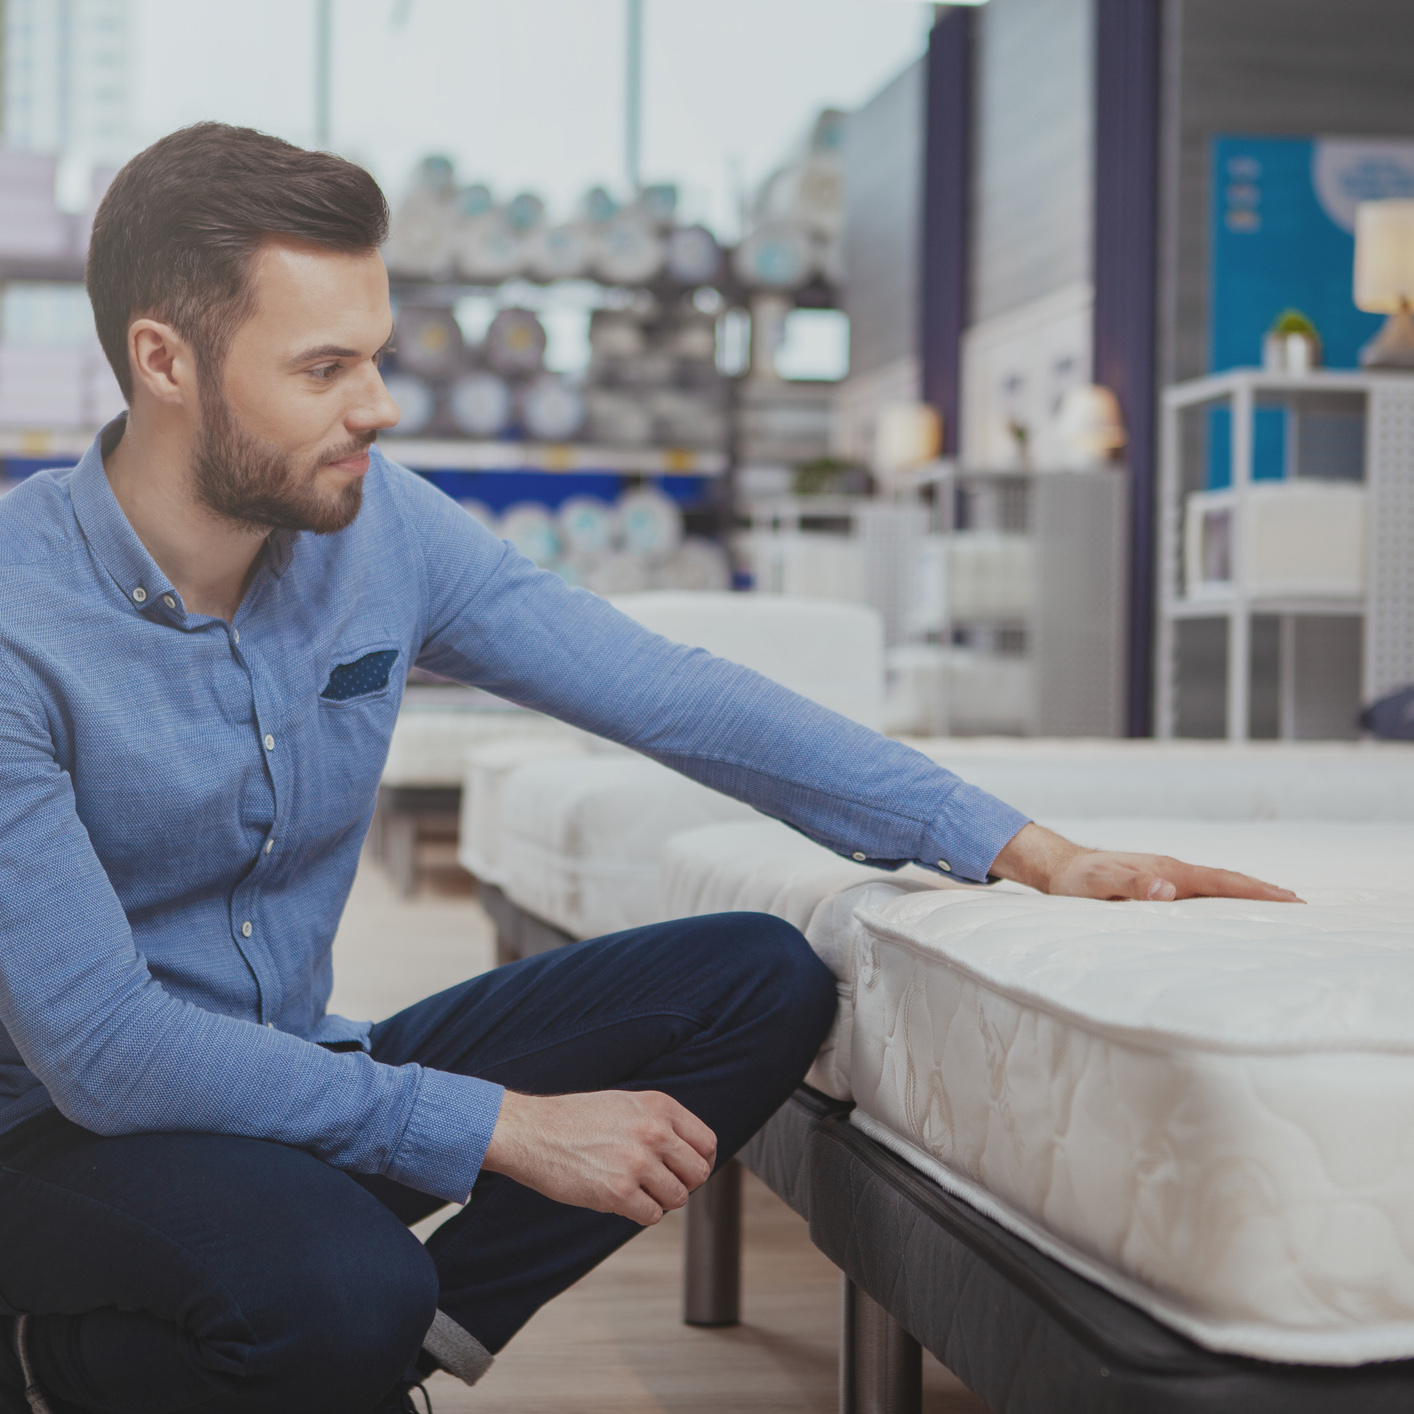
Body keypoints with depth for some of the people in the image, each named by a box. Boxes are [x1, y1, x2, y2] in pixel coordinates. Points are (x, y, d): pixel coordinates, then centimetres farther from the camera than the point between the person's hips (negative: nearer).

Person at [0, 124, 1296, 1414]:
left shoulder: (384, 528, -6)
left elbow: (681, 701, -4)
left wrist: (1033, 852, -9)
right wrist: (508, 1129, -25)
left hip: (297, 1083, 6)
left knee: (760, 980, -9)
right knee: (340, 1284, -39)